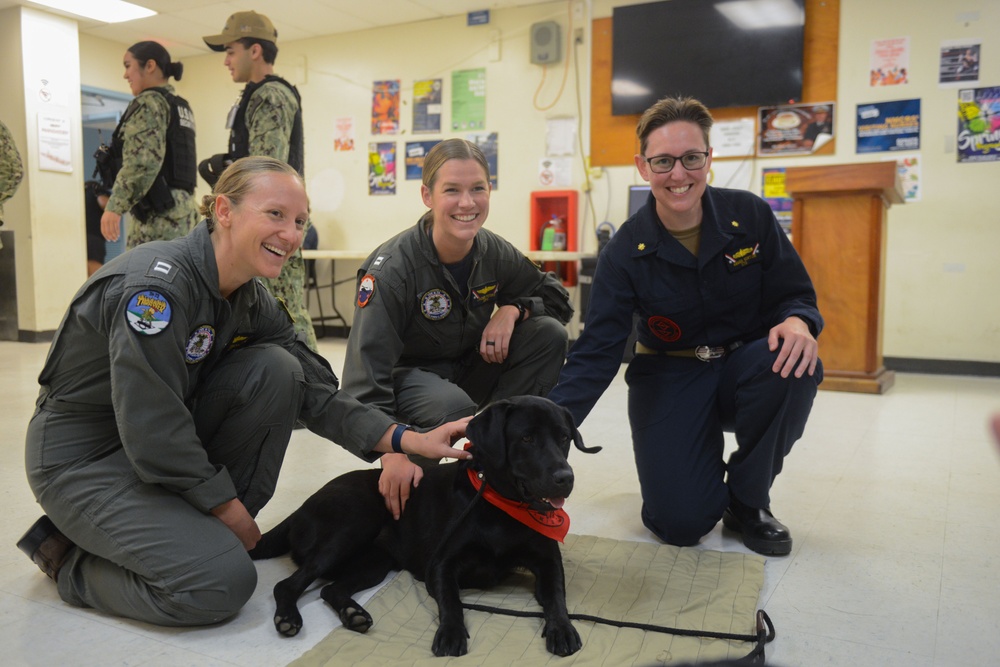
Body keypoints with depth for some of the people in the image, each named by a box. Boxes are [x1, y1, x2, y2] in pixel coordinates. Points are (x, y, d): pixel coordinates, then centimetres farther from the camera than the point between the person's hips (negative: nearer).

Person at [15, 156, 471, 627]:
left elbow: (314, 391, -4)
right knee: (224, 582, -21)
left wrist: (407, 440, -15)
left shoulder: (250, 299, -2)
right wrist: (230, 509, -16)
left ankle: (202, 528, 2)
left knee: (277, 370, -13)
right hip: (83, 460, -7)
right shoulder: (157, 284, -28)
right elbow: (152, 434, -28)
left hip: (167, 446, 8)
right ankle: (69, 556, 6)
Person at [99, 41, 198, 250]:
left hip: (158, 213, -9)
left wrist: (115, 206, -21)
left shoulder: (149, 102, -5)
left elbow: (143, 161, -19)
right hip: (183, 209, 9)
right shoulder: (181, 105, 20)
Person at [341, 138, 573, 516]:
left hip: (470, 369, 6)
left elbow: (557, 297, 5)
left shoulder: (494, 252, -9)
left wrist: (511, 309, -18)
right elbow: (366, 377, -28)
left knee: (549, 334, -16)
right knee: (454, 407, -39)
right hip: (407, 375, -5)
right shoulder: (392, 267, -24)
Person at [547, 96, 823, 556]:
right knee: (681, 523, -18)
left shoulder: (750, 216, -9)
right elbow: (596, 353, -19)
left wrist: (798, 321, -28)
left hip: (744, 369, 2)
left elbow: (794, 294, -1)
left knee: (796, 366, -34)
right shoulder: (626, 252, -14)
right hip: (668, 379, -2)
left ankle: (748, 501, -7)